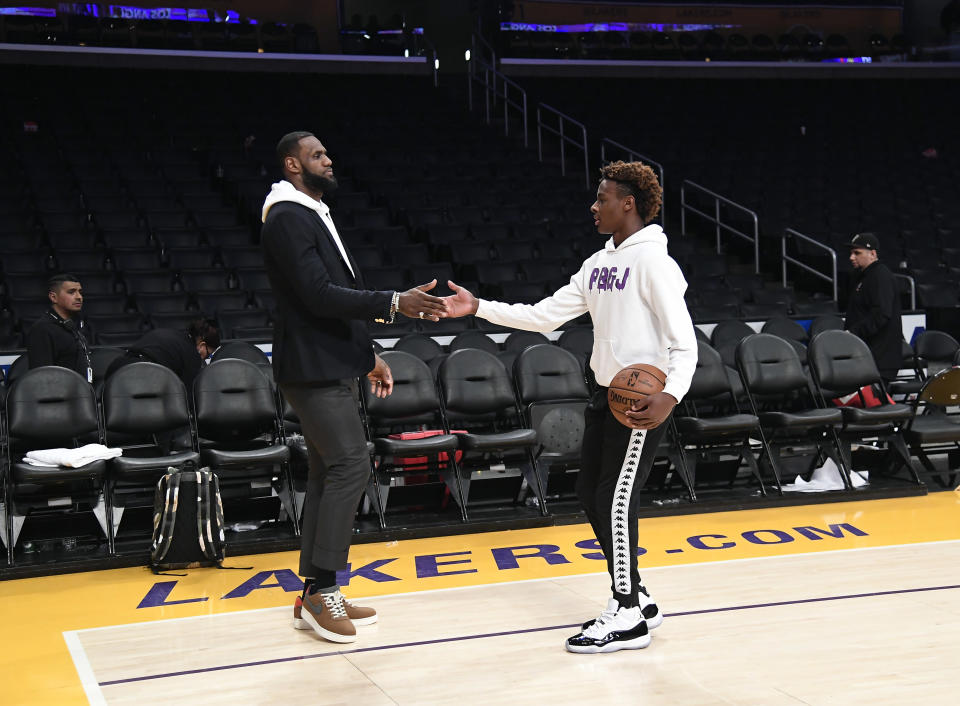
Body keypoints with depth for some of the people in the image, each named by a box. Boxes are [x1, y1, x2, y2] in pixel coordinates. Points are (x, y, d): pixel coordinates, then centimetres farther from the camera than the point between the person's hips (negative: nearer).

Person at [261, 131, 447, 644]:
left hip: (331, 366, 10)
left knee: (327, 472, 9)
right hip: (313, 367, -10)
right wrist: (394, 304, -23)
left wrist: (367, 355, 20)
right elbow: (318, 295, -22)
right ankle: (321, 591, -9)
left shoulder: (313, 216, 20)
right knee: (350, 464, -14)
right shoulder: (288, 218, -13)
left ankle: (315, 596, 14)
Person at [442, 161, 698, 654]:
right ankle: (635, 600, 24)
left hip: (642, 401, -9)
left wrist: (670, 397, -32)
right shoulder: (598, 263, 13)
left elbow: (684, 342, -17)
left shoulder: (652, 261, -12)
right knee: (591, 494, 10)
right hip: (605, 394, 9)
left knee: (616, 500, -7)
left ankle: (628, 618, 5)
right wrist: (479, 308, 7)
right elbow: (545, 316, 13)